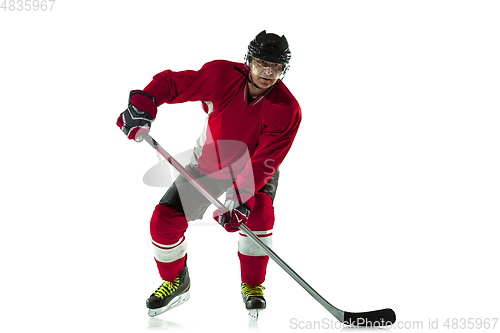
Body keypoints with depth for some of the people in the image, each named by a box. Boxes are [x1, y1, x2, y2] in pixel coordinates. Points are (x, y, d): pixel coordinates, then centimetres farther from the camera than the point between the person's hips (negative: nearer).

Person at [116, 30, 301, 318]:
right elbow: (170, 82, -15)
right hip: (208, 166, 2)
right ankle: (176, 282, 19)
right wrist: (143, 105, -32)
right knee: (165, 220, -8)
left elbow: (263, 161, -32)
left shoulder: (287, 110, -28)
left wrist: (241, 197, -44)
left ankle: (253, 286, -7)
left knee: (258, 214, -31)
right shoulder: (221, 75, -24)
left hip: (256, 171, -2)